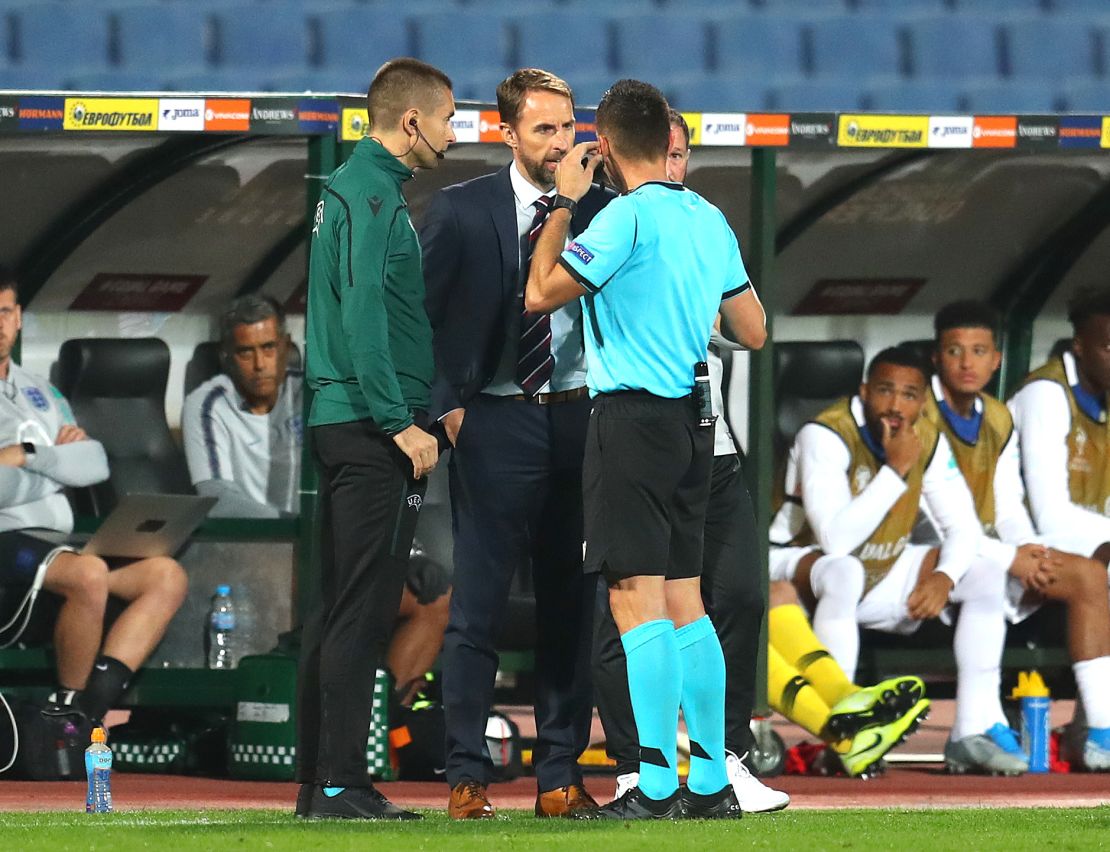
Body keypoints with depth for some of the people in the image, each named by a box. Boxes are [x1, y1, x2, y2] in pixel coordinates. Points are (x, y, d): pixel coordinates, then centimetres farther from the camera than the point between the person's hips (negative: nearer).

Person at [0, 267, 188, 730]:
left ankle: (91, 703, -20)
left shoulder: (39, 392, 22)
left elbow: (96, 465, 10)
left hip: (54, 547, 8)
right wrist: (60, 463, 0)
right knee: (89, 575, -35)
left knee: (166, 576, -8)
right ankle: (67, 707, -17)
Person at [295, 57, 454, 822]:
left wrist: (410, 413, 19)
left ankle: (320, 782, 14)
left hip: (339, 419, 10)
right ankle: (343, 783, -10)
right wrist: (402, 423, -20)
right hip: (371, 429, -10)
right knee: (364, 609, -9)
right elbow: (365, 315, -20)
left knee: (338, 609, 11)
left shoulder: (351, 187, 17)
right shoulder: (375, 195, -12)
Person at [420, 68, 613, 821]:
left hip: (580, 418, 2)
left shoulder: (602, 211, 6)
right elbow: (419, 314, 3)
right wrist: (446, 405, -4)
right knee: (479, 603, -4)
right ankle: (467, 778, -2)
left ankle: (561, 775, 10)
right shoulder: (461, 211, 1)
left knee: (570, 602, 5)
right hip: (497, 421, -2)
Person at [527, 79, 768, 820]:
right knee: (684, 599, 13)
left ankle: (656, 786, -14)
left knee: (638, 599, -9)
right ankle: (712, 781, 14)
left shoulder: (627, 217, -13)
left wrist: (563, 204, 3)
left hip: (633, 417, -8)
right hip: (692, 419, 8)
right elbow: (754, 330, 16)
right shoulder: (709, 219, 10)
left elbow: (541, 294, -7)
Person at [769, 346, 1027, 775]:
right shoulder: (826, 435, -24)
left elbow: (964, 526, 0)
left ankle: (974, 732, -9)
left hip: (882, 574, 7)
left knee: (987, 574, -6)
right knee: (843, 572, -41)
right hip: (801, 564, -7)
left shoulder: (928, 439, -4)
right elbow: (835, 539, -35)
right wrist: (896, 469, -33)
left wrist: (945, 576, -21)